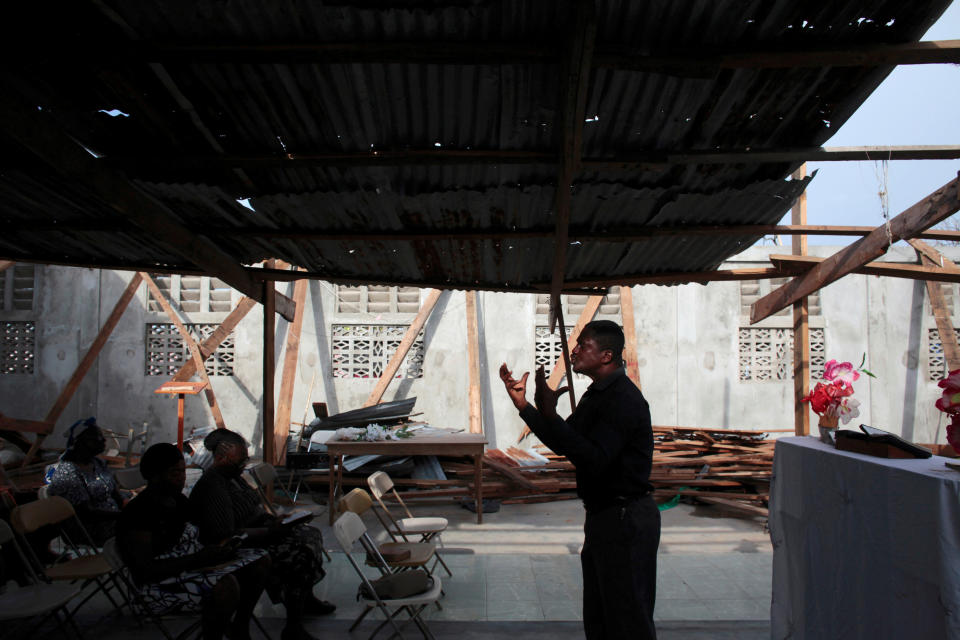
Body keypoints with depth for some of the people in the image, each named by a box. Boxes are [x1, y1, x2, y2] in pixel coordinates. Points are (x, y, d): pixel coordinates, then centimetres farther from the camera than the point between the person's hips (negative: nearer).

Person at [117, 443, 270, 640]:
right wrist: (199, 559, -25)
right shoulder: (137, 513, -18)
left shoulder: (179, 500, 9)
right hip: (161, 584, -9)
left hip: (190, 564, 9)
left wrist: (218, 548, -4)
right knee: (227, 585, -35)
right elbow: (145, 569, -23)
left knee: (261, 561, 2)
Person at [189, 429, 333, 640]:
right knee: (299, 555, -23)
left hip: (257, 533, 10)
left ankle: (306, 599, 17)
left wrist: (274, 520, 2)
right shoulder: (211, 487, -25)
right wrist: (270, 531, -24)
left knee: (311, 534, 3)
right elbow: (227, 536, -29)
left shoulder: (233, 476, 7)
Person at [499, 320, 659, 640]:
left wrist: (550, 414, -34)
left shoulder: (624, 400, -21)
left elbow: (593, 459, -31)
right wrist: (524, 406, 8)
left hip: (626, 518, -10)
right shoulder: (596, 394, 11)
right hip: (603, 514, 10)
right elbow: (563, 445, 13)